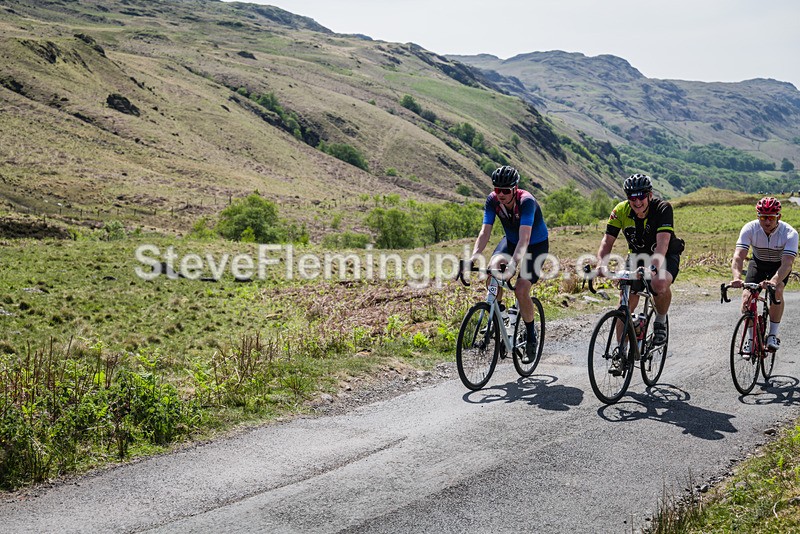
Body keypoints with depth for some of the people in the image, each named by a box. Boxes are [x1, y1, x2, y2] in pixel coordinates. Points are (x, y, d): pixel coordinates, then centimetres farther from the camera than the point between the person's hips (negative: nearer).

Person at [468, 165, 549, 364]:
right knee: (493, 268, -26)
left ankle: (531, 339, 2)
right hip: (511, 240, 4)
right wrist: (474, 256, -40)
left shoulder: (526, 201, -33)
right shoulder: (492, 200, -19)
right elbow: (485, 232, -24)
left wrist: (513, 263, -57)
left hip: (536, 245, -4)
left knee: (521, 289, -20)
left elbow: (524, 239, -42)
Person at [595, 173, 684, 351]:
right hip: (637, 256, 3)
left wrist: (653, 267, -54)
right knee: (625, 306, -11)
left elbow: (662, 243, -37)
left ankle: (660, 322, -6)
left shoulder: (663, 208, -26)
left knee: (660, 284, -36)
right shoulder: (621, 210, -17)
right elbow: (607, 241, -21)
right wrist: (601, 265, -40)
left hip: (665, 257, -3)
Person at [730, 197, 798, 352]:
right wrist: (737, 278, -56)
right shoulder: (750, 229, -27)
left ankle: (773, 335, -14)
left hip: (779, 265, -1)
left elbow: (787, 263, -41)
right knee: (747, 295, -19)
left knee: (777, 291, -30)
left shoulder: (790, 233, -31)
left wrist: (773, 281, -60)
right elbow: (738, 256, -36)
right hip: (758, 263, 2)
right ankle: (750, 339, -2)